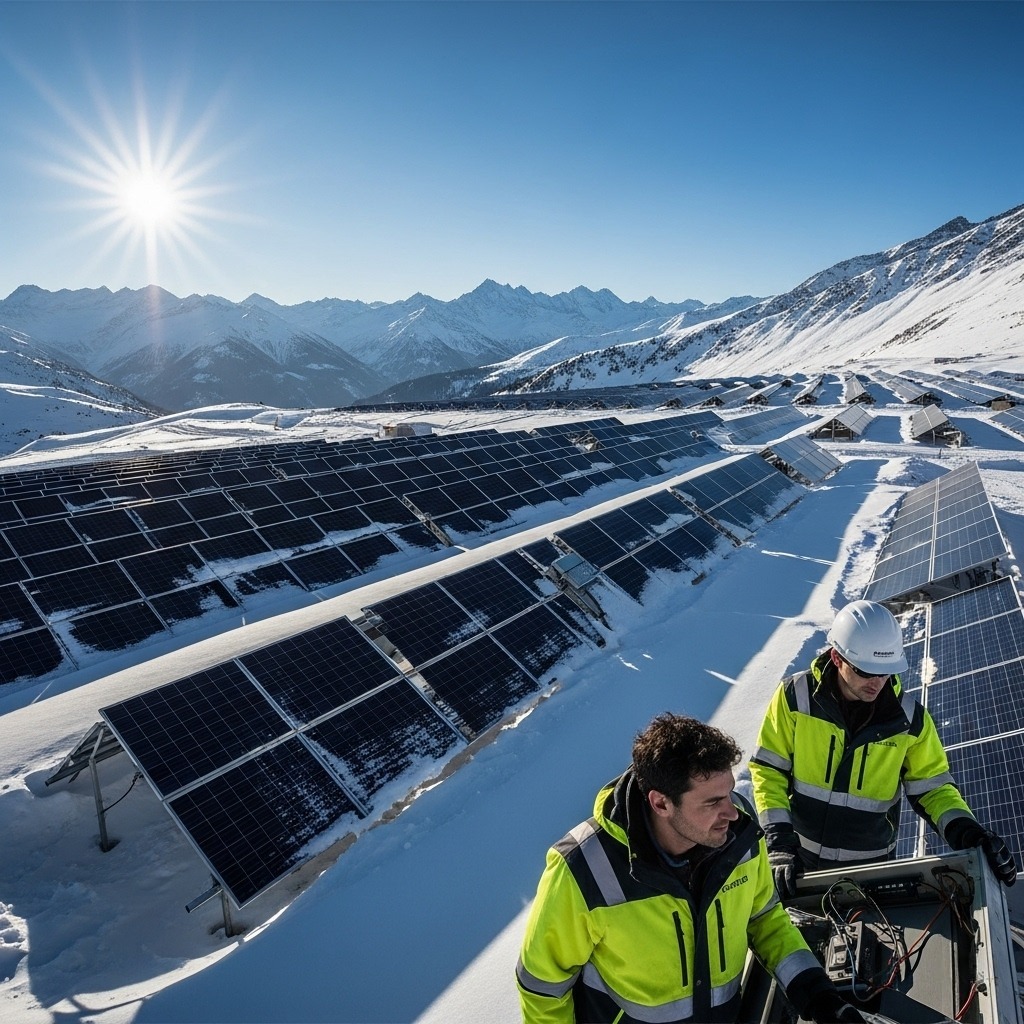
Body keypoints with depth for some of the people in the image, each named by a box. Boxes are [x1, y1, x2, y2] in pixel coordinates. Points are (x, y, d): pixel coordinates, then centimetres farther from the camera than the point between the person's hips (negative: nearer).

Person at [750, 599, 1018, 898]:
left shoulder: (908, 716, -12)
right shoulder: (796, 696, -18)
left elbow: (931, 786, -2)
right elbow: (767, 768, -12)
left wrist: (963, 829, -21)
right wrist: (779, 839, -19)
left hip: (871, 864, 1)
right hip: (799, 856, -1)